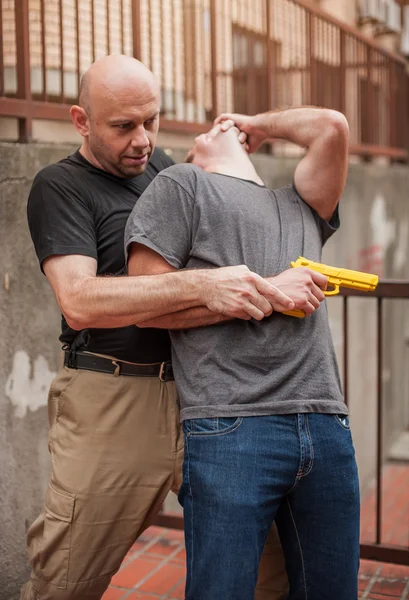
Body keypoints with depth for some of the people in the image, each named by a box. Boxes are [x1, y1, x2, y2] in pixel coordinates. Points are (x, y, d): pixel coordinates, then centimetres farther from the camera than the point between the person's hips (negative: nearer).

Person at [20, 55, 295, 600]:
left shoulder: (161, 165, 15)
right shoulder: (60, 187, -2)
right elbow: (79, 300, -21)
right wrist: (201, 285, -29)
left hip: (199, 391, 5)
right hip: (112, 401, -5)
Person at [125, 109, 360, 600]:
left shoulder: (300, 208, 26)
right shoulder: (181, 184, 11)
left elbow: (332, 127, 12)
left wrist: (258, 124, 27)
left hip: (327, 426, 5)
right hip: (230, 430, -4)